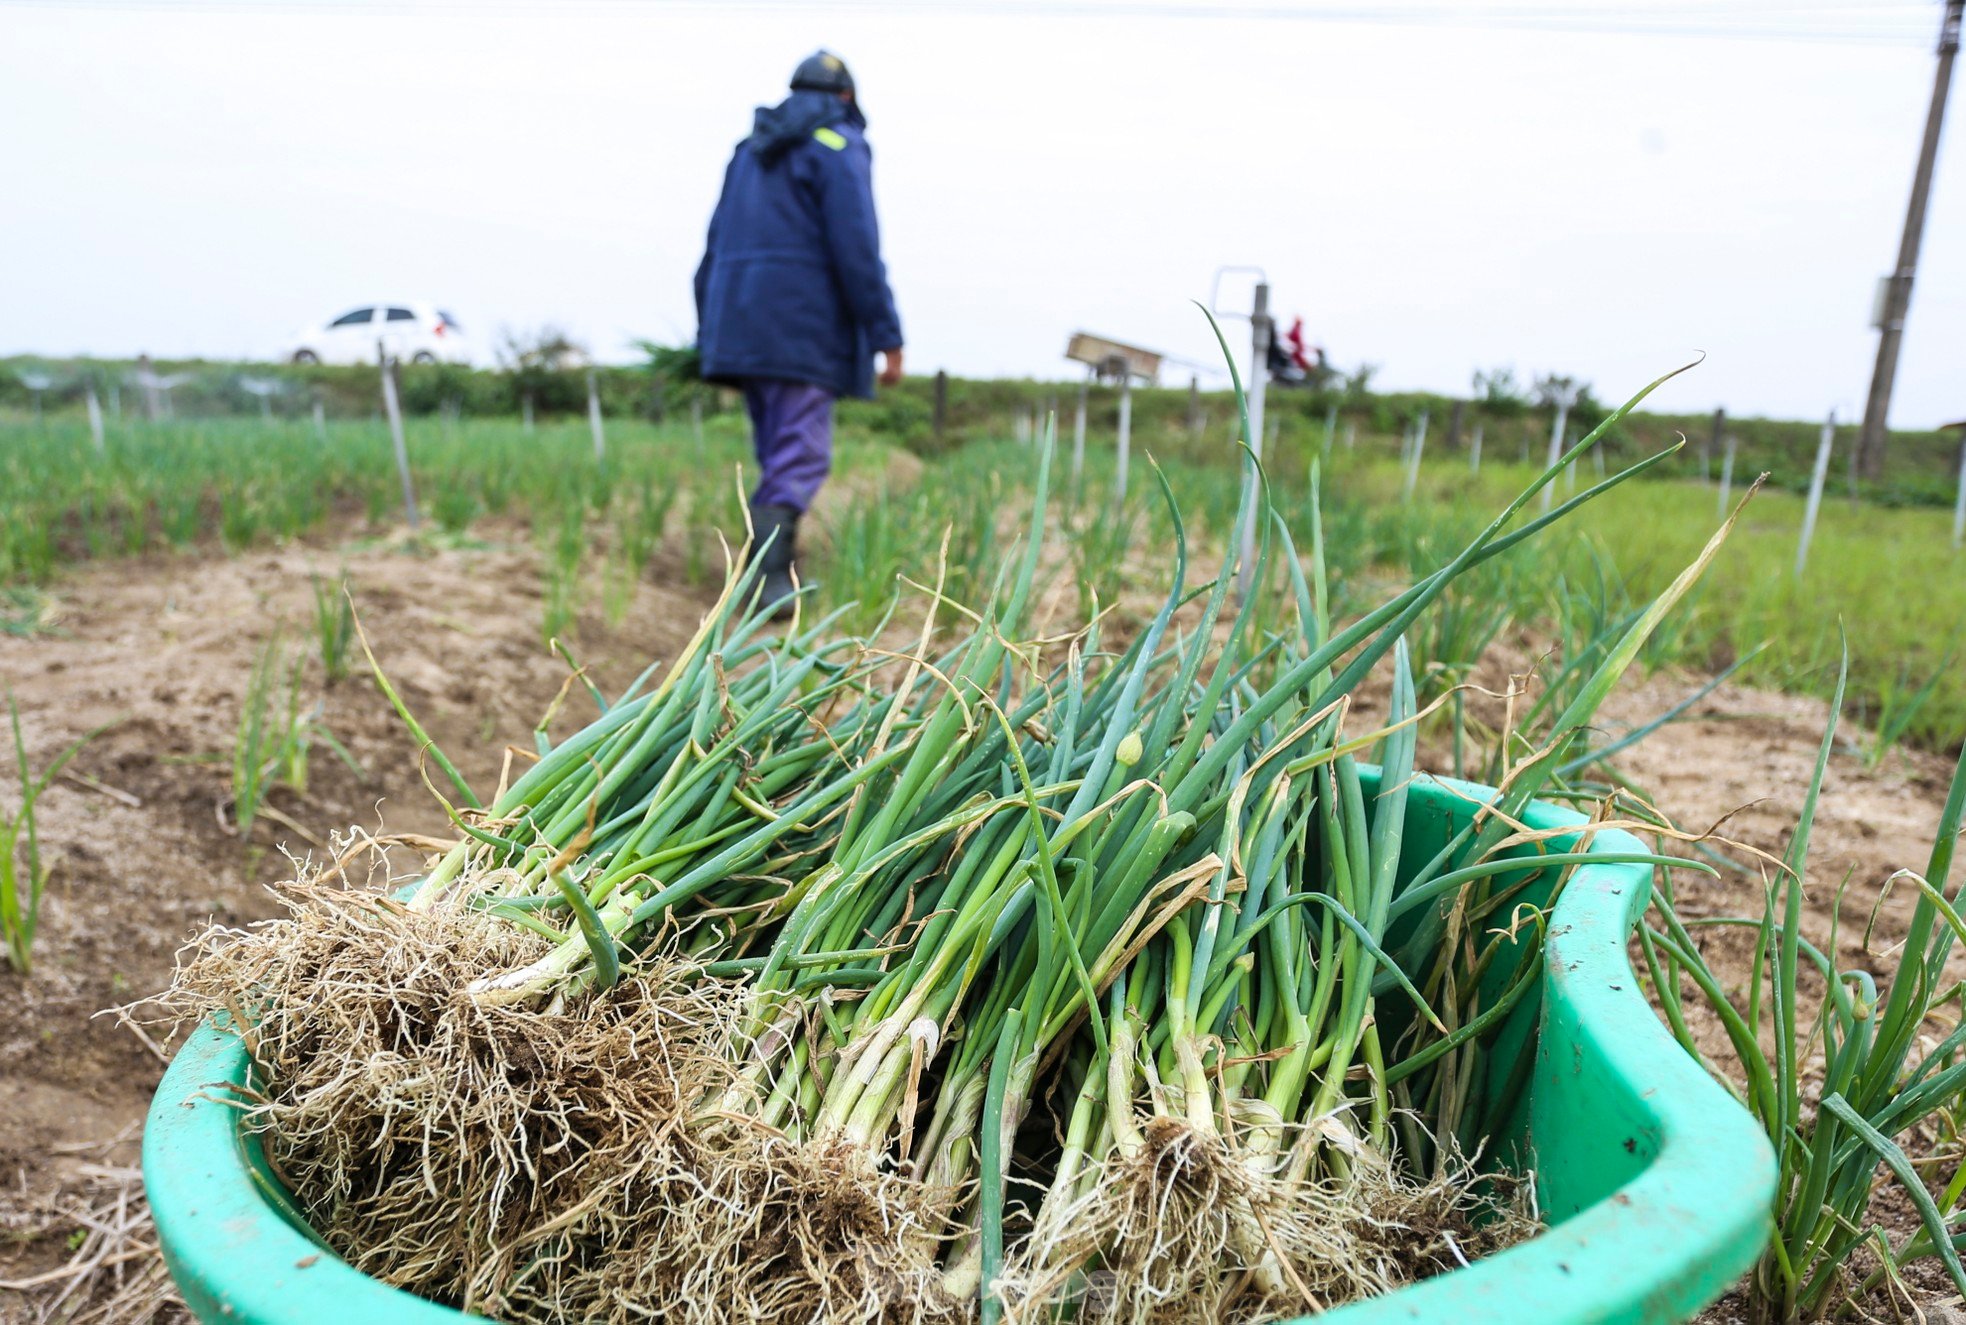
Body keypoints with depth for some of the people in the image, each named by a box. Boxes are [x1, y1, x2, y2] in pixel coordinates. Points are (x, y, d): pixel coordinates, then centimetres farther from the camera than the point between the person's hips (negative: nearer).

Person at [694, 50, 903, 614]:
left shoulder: (752, 149, 21)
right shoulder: (839, 146, -2)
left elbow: (716, 247, 19)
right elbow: (857, 250, -13)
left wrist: (709, 333, 21)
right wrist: (888, 337, -12)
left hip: (742, 328, 7)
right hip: (803, 326, -7)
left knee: (778, 455, 13)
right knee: (801, 456, -8)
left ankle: (778, 572, 11)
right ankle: (765, 577, -19)